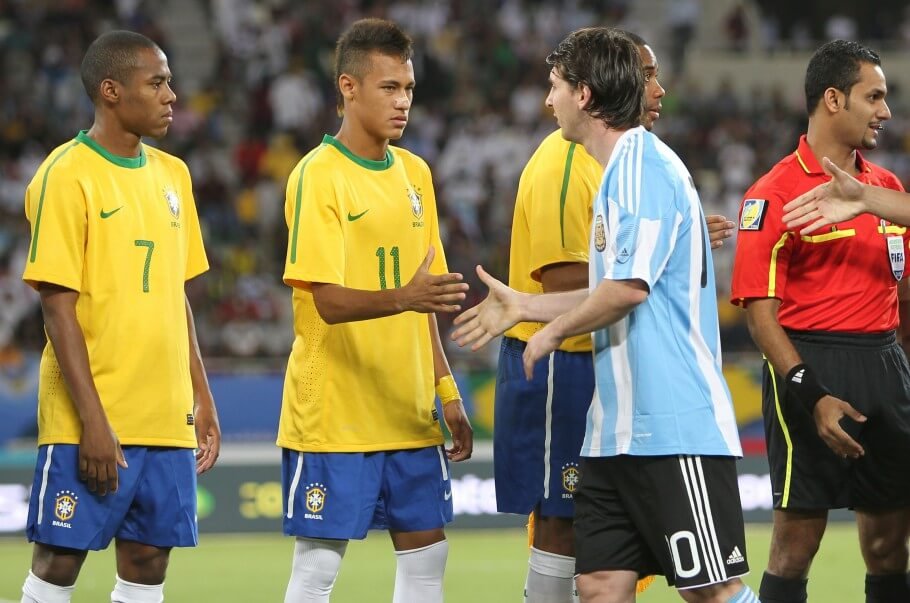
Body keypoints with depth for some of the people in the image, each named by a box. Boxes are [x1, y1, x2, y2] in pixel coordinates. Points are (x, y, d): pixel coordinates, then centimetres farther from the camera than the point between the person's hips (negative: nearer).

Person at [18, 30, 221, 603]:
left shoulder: (172, 175, 12)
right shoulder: (67, 175, -9)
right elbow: (58, 306, -12)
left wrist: (203, 399, 15)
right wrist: (93, 419, -17)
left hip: (167, 419, 6)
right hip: (91, 422, -6)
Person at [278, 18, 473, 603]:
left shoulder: (415, 173, 11)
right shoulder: (318, 176, -11)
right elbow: (329, 301, -20)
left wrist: (446, 391, 13)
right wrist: (402, 298, -37)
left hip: (409, 413, 7)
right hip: (334, 415, -7)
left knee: (426, 554, 8)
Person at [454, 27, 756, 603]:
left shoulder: (646, 167, -13)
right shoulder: (619, 171, 17)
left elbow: (628, 289, -21)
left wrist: (552, 333, -6)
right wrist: (524, 305, 29)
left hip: (673, 427, -10)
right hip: (617, 429, 10)